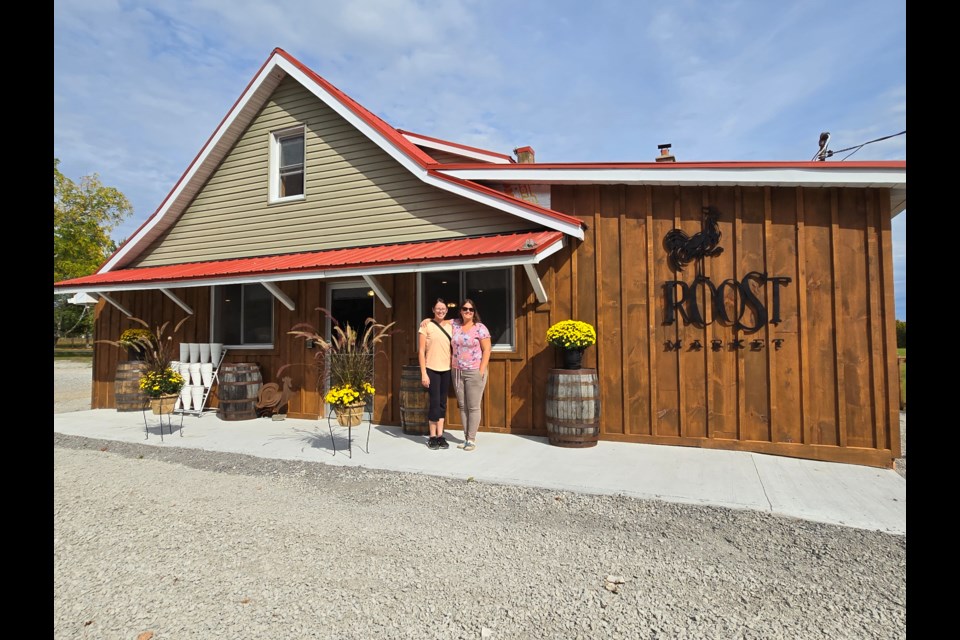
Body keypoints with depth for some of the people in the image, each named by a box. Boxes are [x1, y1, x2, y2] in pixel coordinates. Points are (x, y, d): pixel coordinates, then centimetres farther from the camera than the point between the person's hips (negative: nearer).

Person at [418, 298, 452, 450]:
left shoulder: (450, 325, 8)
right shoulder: (426, 325, -5)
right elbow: (421, 351, -7)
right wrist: (423, 373, -11)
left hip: (446, 369, 4)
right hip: (432, 369, -4)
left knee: (443, 403, 8)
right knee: (435, 402, -5)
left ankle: (440, 436, 16)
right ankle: (432, 437, 9)